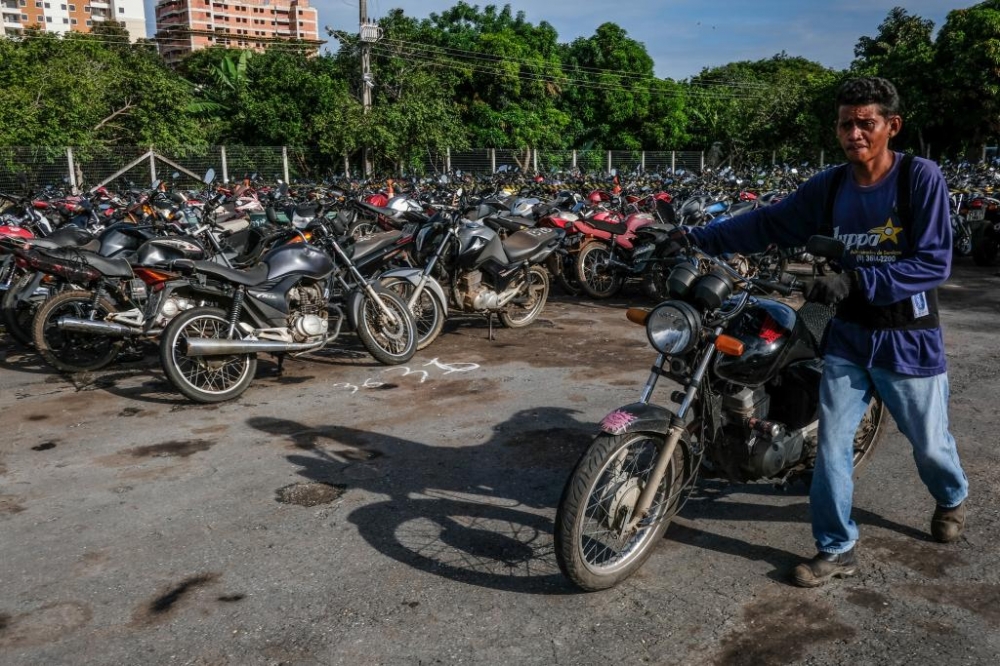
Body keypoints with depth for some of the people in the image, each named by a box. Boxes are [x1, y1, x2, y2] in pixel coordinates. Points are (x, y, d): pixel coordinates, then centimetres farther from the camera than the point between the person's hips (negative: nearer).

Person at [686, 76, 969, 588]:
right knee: (831, 445, 1)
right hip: (847, 336, 3)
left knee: (929, 443, 16)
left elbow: (934, 262, -19)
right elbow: (768, 224, 2)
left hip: (908, 339, -3)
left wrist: (855, 281, -29)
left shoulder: (921, 177, -14)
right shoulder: (828, 186, -1)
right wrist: (697, 239, -5)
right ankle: (837, 549, 16)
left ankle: (951, 497, 50)